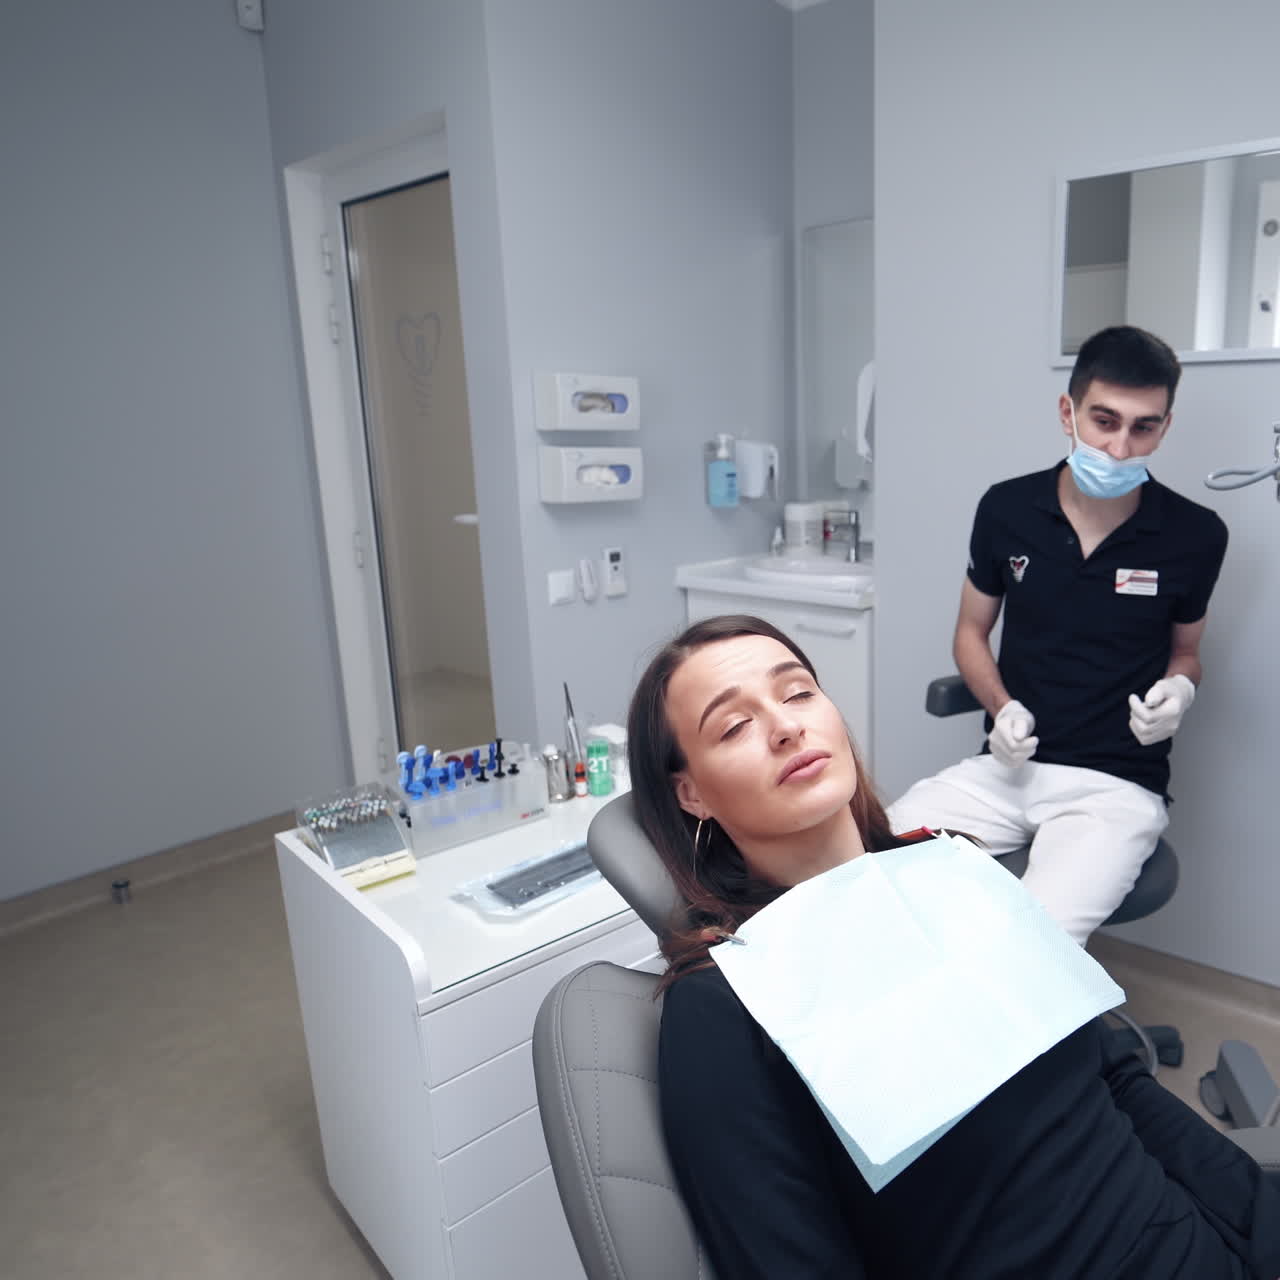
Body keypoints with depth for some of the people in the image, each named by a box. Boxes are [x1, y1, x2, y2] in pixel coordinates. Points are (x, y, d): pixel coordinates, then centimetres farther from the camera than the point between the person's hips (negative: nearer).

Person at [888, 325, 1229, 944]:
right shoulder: (1006, 509, 0)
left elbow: (1184, 651, 16)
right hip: (1007, 764, 2)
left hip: (1118, 782, -2)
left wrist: (1178, 690, -8)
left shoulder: (1195, 535, -2)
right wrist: (1002, 708, -6)